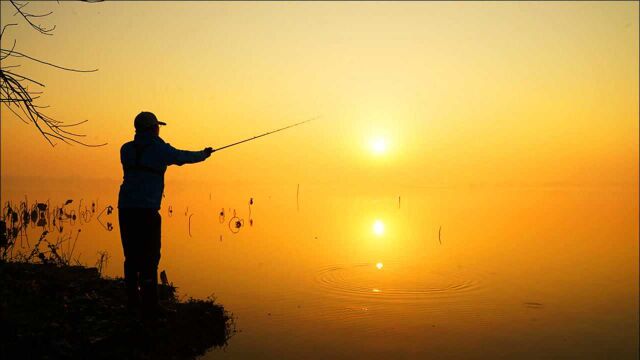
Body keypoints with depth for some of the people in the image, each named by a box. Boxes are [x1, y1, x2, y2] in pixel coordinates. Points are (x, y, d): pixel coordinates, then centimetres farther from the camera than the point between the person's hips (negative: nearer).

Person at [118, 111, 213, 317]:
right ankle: (149, 305, 0)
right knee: (149, 258, -1)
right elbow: (184, 157, 14)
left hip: (125, 208, 5)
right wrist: (204, 154, 33)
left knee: (132, 256, 11)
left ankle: (133, 303, 16)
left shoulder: (126, 149, 12)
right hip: (147, 209, -5)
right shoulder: (160, 149, 0)